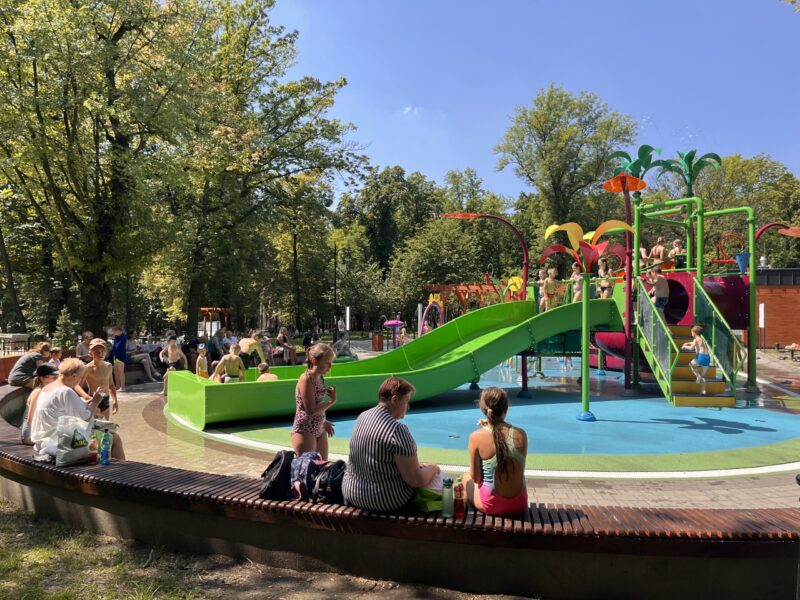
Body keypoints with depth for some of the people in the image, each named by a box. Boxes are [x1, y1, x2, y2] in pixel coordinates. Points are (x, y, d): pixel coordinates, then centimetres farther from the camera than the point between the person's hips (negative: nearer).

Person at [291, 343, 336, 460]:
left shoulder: (320, 378, 6)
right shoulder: (306, 379, -18)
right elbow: (311, 410, -21)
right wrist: (331, 401, -13)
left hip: (319, 430, 8)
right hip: (304, 431, -8)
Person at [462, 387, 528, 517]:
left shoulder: (476, 437, -18)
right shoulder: (521, 434, -11)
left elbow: (475, 477, -9)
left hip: (491, 506, -2)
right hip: (519, 505, 3)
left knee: (466, 477, 29)